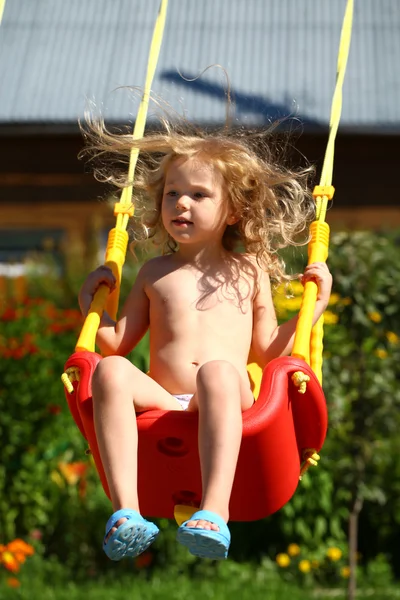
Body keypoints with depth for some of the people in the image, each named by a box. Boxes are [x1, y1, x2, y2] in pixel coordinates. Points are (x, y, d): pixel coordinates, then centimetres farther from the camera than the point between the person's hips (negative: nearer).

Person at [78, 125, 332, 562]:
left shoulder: (248, 270, 21)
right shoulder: (155, 272, 25)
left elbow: (268, 351, 18)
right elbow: (117, 343, 24)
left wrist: (315, 305, 12)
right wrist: (92, 305, 12)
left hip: (230, 399, -2)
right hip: (161, 403, 2)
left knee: (216, 372, -38)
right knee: (110, 371, -30)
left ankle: (215, 511, -52)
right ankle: (125, 510, -41)